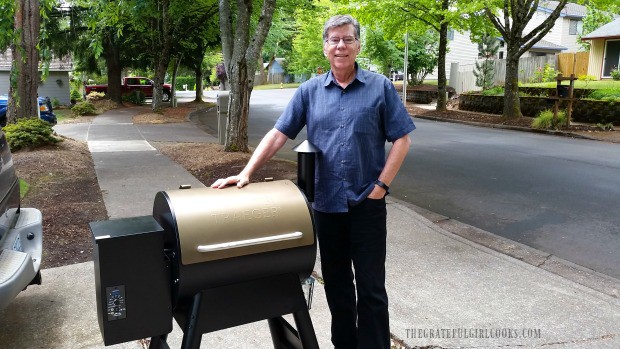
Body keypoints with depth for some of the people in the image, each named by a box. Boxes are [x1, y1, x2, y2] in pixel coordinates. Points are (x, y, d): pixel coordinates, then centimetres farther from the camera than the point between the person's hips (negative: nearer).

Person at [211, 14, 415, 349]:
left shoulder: (380, 87, 0)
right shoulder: (309, 91, 5)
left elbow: (401, 139, -1)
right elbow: (278, 134, 1)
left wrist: (381, 185, -8)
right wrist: (246, 173, -9)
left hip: (367, 203, -2)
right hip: (325, 203, 3)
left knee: (371, 287, 5)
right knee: (336, 283, 15)